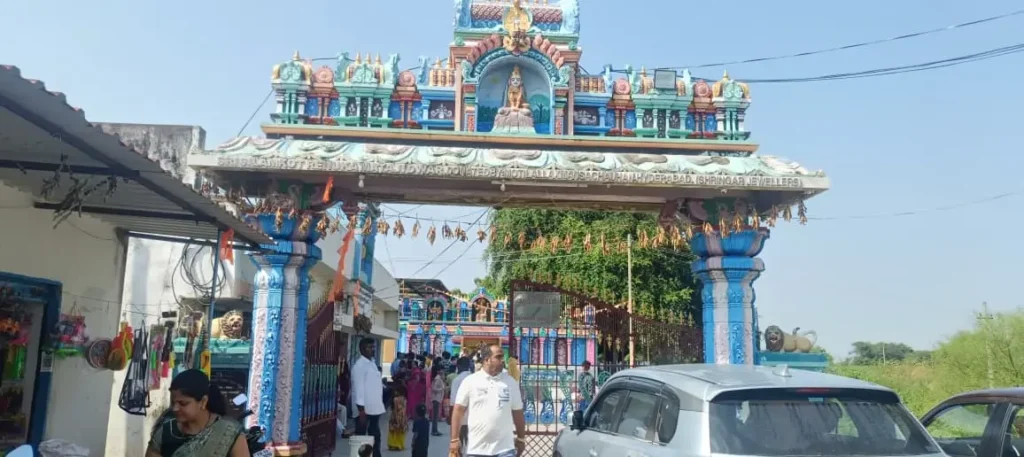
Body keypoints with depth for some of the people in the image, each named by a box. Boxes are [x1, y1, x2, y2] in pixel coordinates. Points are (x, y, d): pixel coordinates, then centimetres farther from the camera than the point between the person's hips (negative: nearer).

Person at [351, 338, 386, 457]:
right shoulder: (359, 365, -15)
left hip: (374, 408, 9)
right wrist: (361, 409, -23)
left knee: (375, 436, 16)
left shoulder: (372, 363, 13)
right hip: (364, 409, -9)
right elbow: (358, 388, -20)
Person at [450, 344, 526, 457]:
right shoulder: (470, 381, -3)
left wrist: (521, 439, 12)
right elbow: (458, 410, -2)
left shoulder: (510, 382, 3)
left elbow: (517, 413, 10)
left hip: (504, 448, 1)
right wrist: (455, 439, -4)